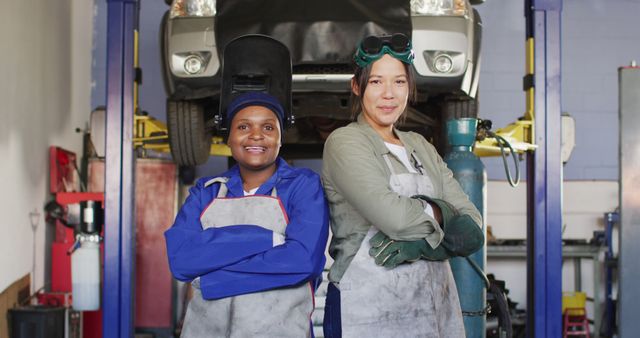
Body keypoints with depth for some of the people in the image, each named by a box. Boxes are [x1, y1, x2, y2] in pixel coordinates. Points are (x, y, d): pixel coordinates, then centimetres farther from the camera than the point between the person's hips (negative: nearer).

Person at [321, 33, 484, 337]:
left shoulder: (421, 148, 12)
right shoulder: (344, 142, -5)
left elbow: (472, 231, 2)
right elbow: (395, 217, -21)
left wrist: (423, 242, -15)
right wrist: (441, 213, -2)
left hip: (436, 308, 6)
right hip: (368, 310, -5)